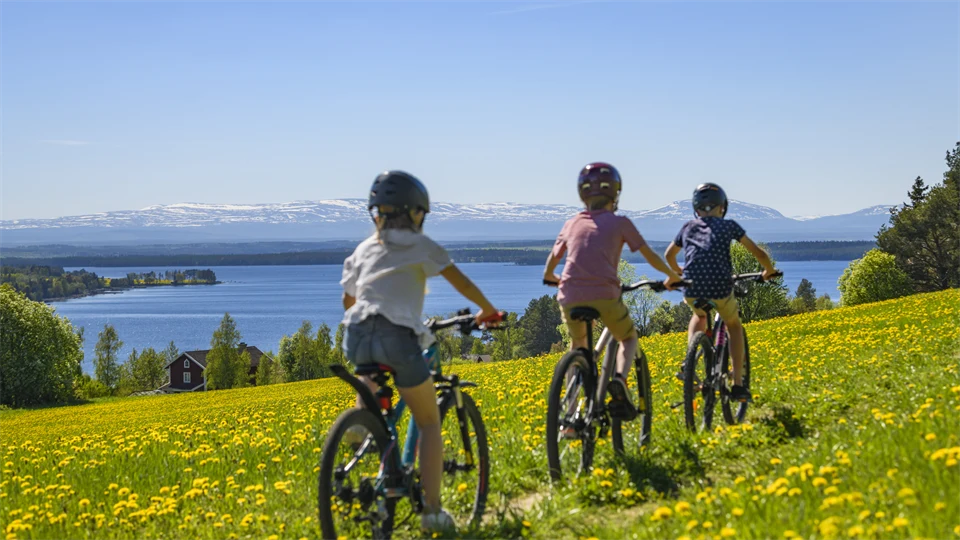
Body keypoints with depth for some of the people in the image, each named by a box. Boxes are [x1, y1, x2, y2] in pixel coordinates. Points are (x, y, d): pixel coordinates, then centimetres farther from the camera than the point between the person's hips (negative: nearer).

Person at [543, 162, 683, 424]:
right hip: (604, 295, -3)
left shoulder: (571, 224, 21)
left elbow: (548, 271, 27)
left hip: (570, 297, 3)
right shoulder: (619, 222, 12)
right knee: (629, 338, 24)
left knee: (578, 343, 30)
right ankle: (620, 378, -10)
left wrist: (556, 280, 50)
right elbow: (650, 256, 17)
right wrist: (672, 275, 36)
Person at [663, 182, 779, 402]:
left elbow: (668, 255, 34)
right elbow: (758, 253, 11)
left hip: (692, 290, 2)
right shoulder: (728, 225, 11)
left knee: (699, 316, 37)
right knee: (734, 326, 25)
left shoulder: (688, 227, 20)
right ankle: (738, 385, 14)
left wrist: (679, 274, 52)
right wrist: (769, 271, 30)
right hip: (720, 288, -2)